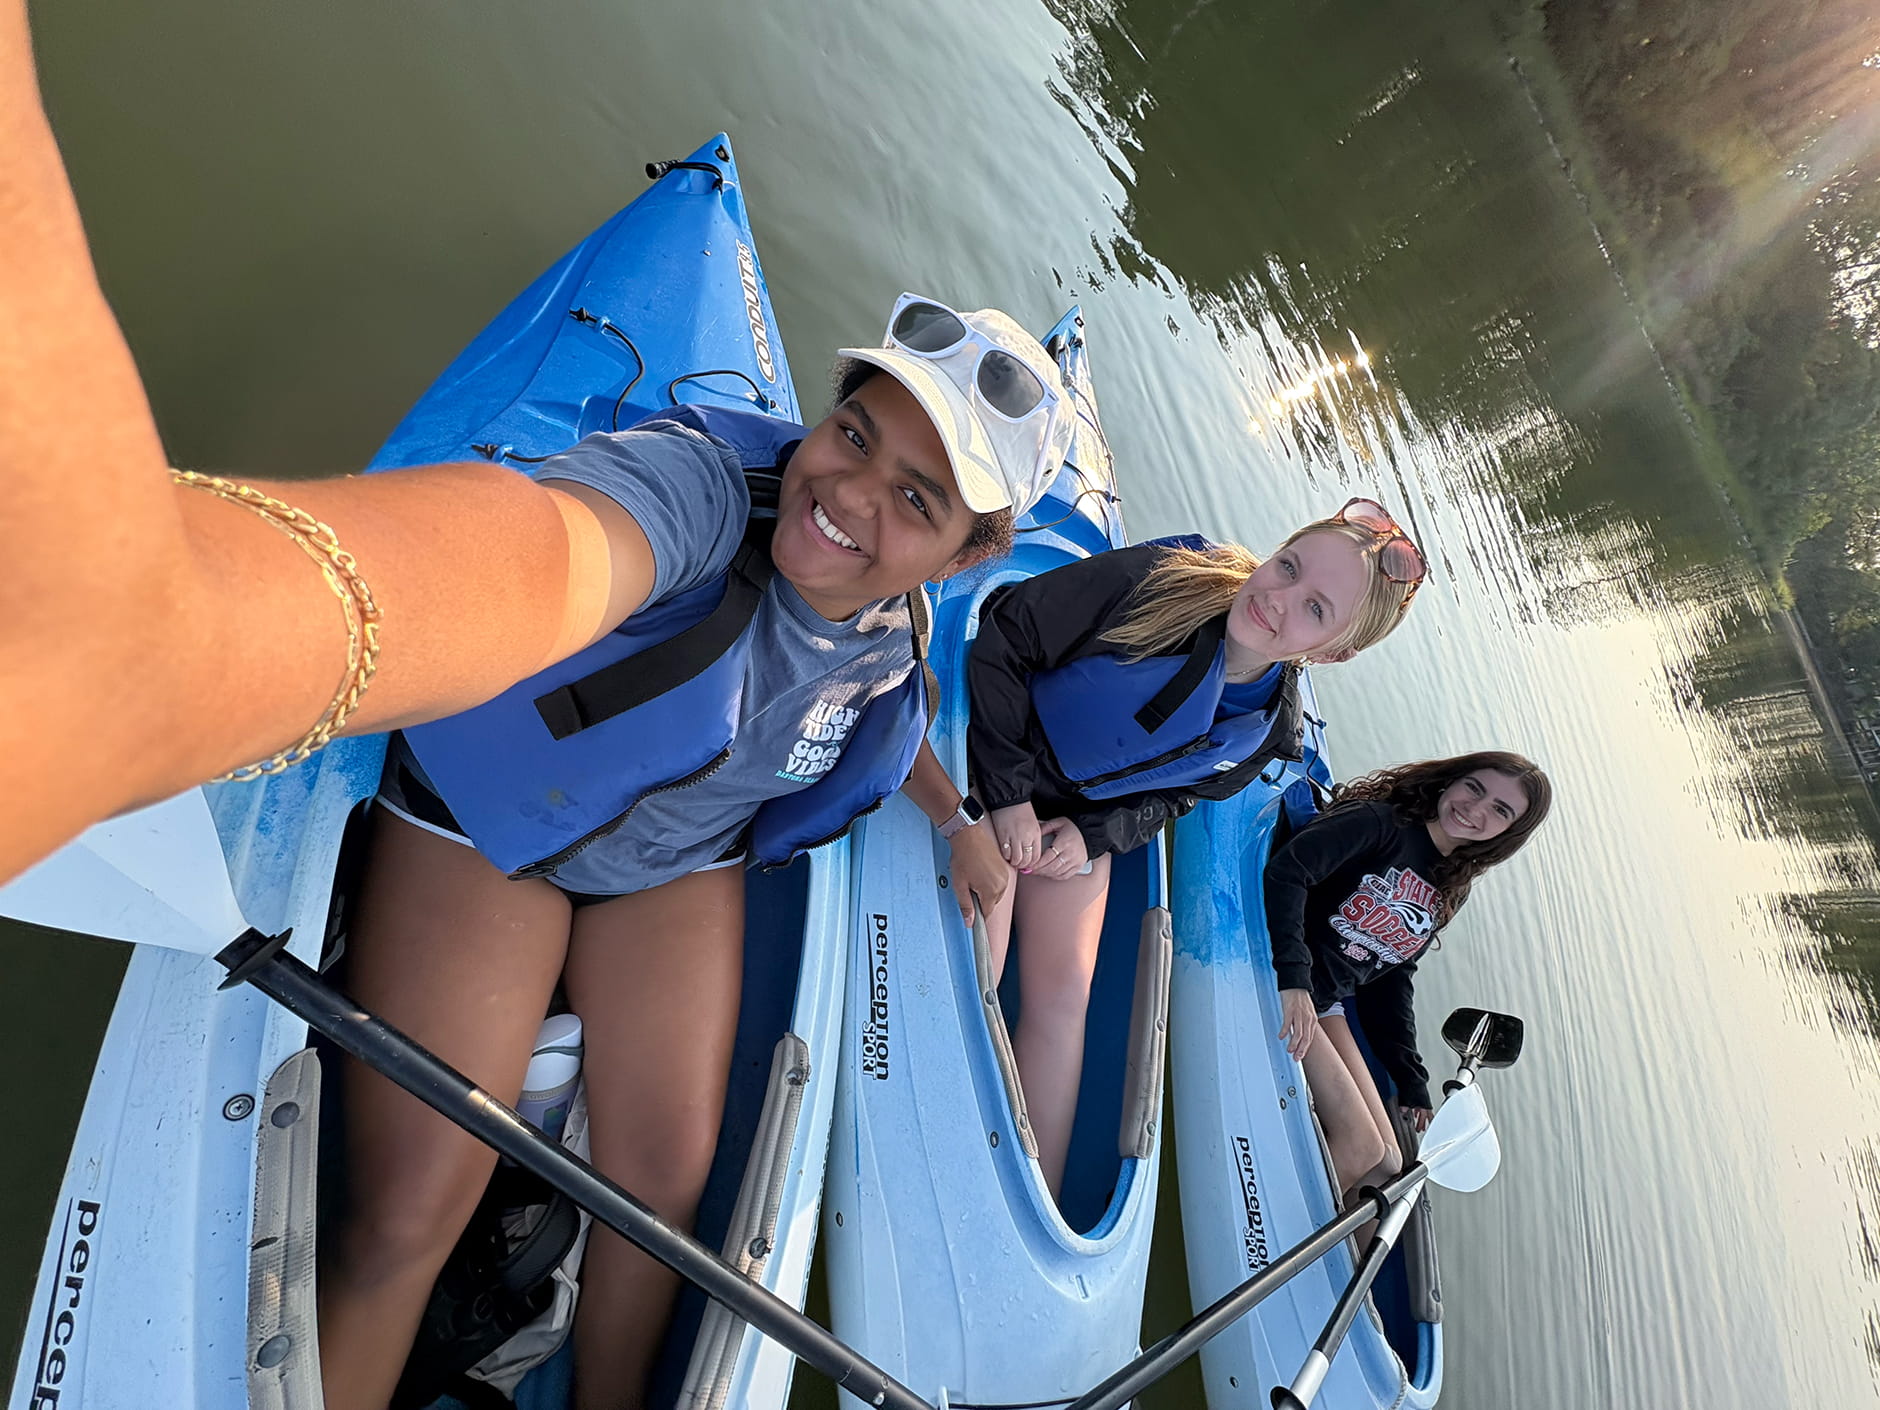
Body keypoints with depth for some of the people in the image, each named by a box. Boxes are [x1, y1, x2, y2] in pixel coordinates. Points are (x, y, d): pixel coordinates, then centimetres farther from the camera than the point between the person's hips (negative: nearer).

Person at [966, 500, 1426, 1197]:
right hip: (990, 766, -4)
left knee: (1063, 995, 0)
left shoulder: (1270, 734, -11)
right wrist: (1010, 793, -23)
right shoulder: (1158, 581, -27)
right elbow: (1004, 635, -22)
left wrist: (1093, 833, -14)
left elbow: (1173, 796, 5)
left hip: (1082, 820, 4)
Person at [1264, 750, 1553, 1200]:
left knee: (1384, 1161, 2)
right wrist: (1293, 976, -32)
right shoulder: (1381, 823, -9)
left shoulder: (1450, 893, 15)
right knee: (1361, 1147, -12)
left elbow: (1393, 979, 17)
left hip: (1326, 1004, 8)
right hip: (1278, 987, -8)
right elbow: (1285, 871, -24)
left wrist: (1412, 1084, 13)